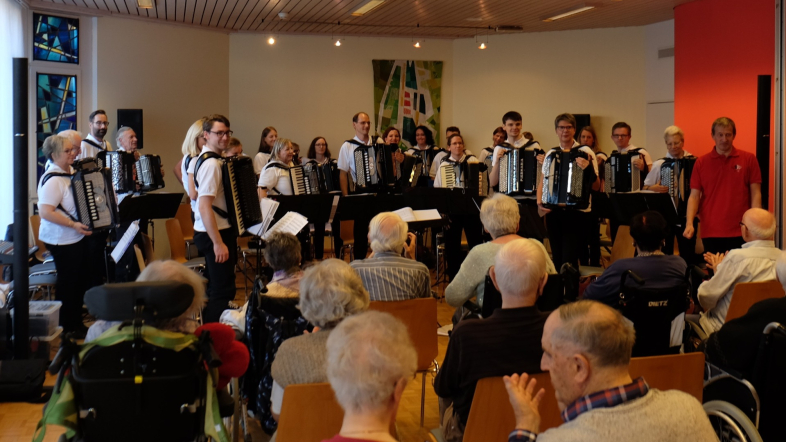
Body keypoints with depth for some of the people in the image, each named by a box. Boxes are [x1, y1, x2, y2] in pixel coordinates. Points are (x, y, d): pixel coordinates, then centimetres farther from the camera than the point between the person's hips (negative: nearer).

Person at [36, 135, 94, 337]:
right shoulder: (53, 180, -22)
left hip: (77, 237, 10)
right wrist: (73, 224, -31)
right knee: (68, 282, 2)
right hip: (62, 241, -10)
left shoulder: (71, 172, 7)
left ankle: (77, 322, 31)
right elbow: (45, 211, -30)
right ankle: (66, 328, 16)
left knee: (83, 278, 17)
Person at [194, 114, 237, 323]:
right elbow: (204, 207, -26)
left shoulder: (209, 158, 12)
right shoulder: (211, 164, -19)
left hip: (219, 231, 11)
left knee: (215, 288, 18)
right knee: (222, 291, -7)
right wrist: (219, 243, -27)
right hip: (215, 234, -11)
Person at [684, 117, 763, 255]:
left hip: (740, 231, -1)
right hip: (710, 231, 1)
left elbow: (755, 194, 1)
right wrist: (689, 223, -11)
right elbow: (694, 196, 2)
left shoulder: (749, 159, 2)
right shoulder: (701, 162, 4)